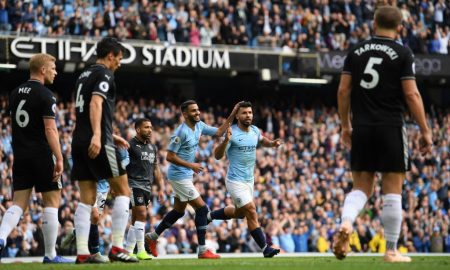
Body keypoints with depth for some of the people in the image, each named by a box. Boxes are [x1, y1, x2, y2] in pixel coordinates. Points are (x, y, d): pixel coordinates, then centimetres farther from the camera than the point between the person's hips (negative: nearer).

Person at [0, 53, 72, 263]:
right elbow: (50, 130, -17)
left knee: (19, 203, 7)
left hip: (20, 156, 6)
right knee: (52, 201, 3)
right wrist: (59, 159, -17)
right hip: (41, 155, -6)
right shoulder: (45, 95, -10)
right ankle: (50, 255, 4)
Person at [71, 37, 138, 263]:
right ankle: (117, 248, -5)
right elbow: (95, 103, -20)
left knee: (86, 199, 5)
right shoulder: (104, 74, -4)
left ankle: (82, 252, -2)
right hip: (99, 143, -8)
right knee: (123, 191, 0)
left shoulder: (84, 75, 23)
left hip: (80, 141, 8)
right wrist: (97, 136, -32)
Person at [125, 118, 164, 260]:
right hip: (134, 185, -7)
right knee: (142, 215, -16)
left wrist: (161, 188, 16)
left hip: (147, 187, 7)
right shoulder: (131, 145, -6)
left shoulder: (153, 148, 18)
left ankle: (128, 251, 14)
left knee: (136, 220, 9)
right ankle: (141, 251, -14)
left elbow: (156, 169, 22)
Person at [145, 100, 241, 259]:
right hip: (179, 176, -10)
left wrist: (232, 115, 2)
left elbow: (219, 132, 12)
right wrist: (191, 165, -19)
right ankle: (202, 250, -5)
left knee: (179, 211, 19)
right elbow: (170, 156, -20)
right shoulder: (181, 132, -21)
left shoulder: (199, 126, 4)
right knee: (202, 208, -10)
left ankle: (152, 237, 32)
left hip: (186, 176, 10)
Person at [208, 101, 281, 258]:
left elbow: (262, 141, 26)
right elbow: (217, 156, -18)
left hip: (249, 179, 8)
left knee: (239, 213, 23)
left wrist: (272, 143, 4)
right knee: (251, 213, -12)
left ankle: (209, 216, 43)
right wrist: (226, 141, -35)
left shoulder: (255, 131, 3)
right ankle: (265, 249, -9)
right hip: (235, 180, -8)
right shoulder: (232, 133, -16)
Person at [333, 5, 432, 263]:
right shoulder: (403, 54, -4)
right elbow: (411, 94, -8)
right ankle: (391, 251, 5)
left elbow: (343, 91, 7)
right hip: (391, 128, -4)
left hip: (362, 129, 4)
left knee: (361, 187, 12)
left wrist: (346, 125, 18)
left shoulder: (356, 52, 8)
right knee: (392, 190, 3)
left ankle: (346, 224, -17)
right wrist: (425, 131, -2)